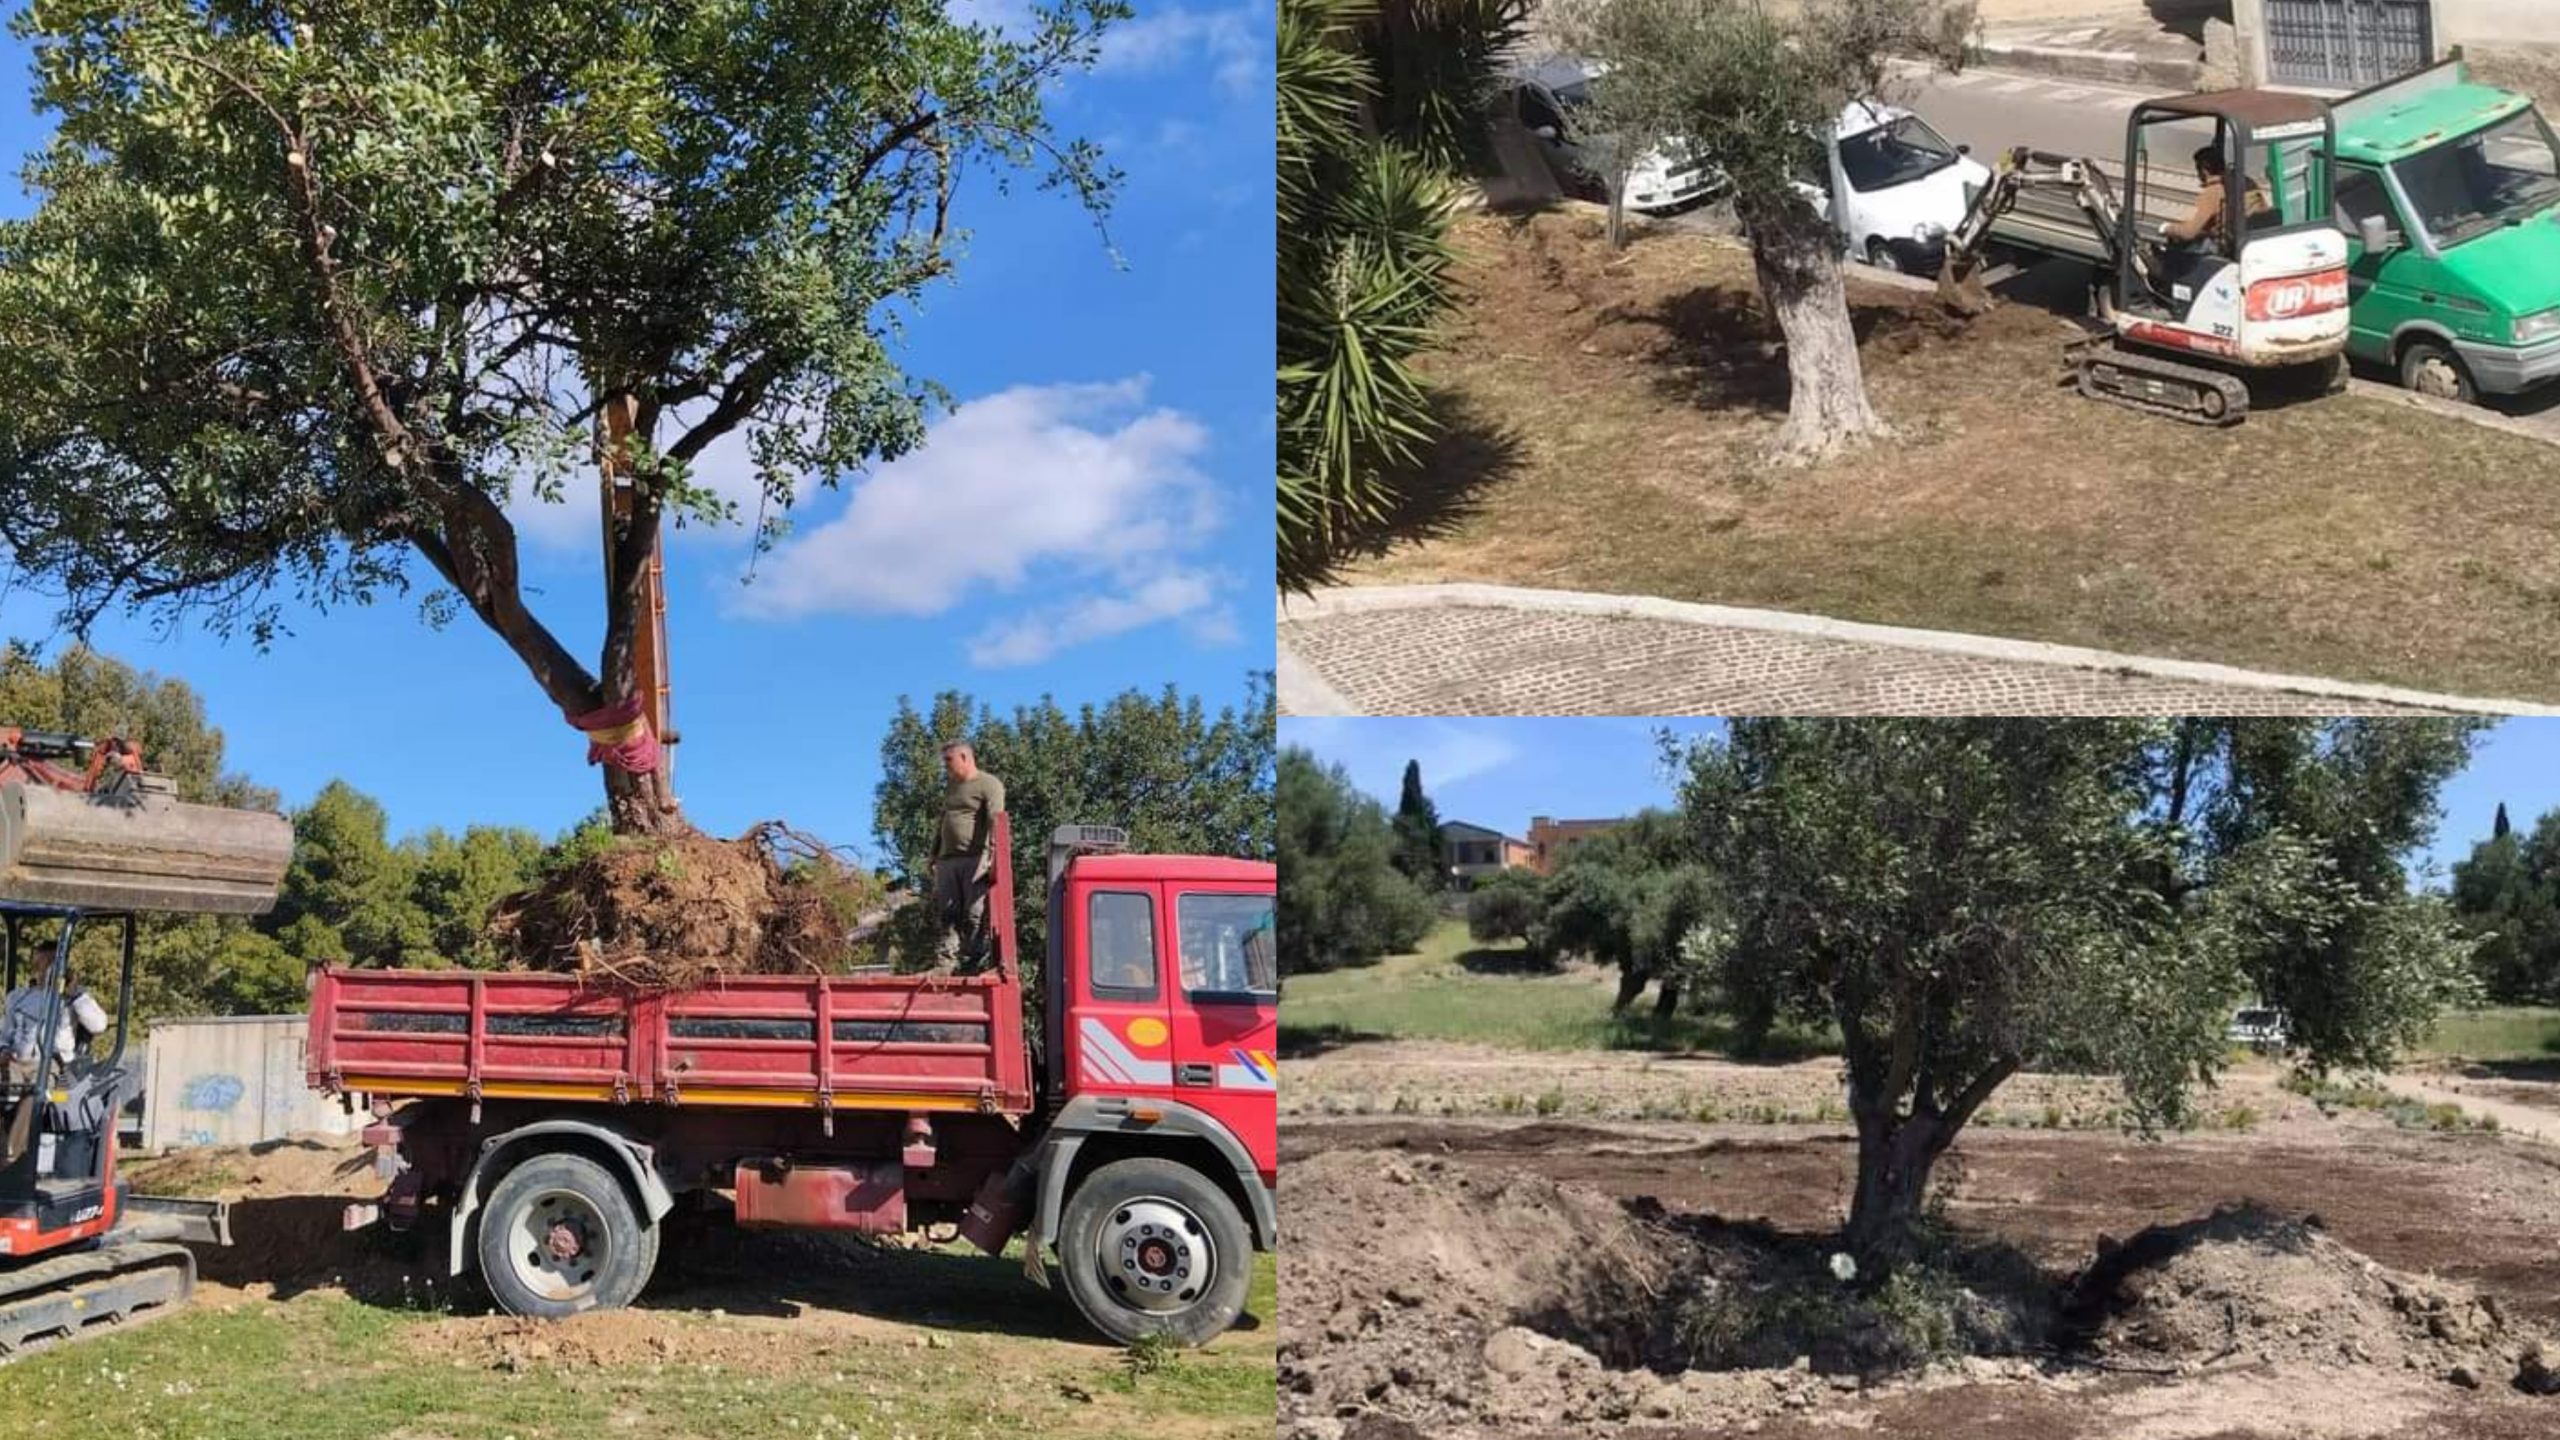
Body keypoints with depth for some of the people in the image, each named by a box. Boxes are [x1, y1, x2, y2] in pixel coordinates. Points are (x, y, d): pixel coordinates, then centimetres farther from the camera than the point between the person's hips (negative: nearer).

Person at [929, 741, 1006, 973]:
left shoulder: (988, 785, -1)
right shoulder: (951, 787, 25)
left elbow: (996, 822, -13)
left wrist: (994, 857, -24)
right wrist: (934, 857, 21)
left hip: (976, 859, -7)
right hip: (948, 860, 7)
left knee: (974, 916, -8)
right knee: (948, 915, 1)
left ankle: (969, 963, -8)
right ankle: (945, 963, -1)